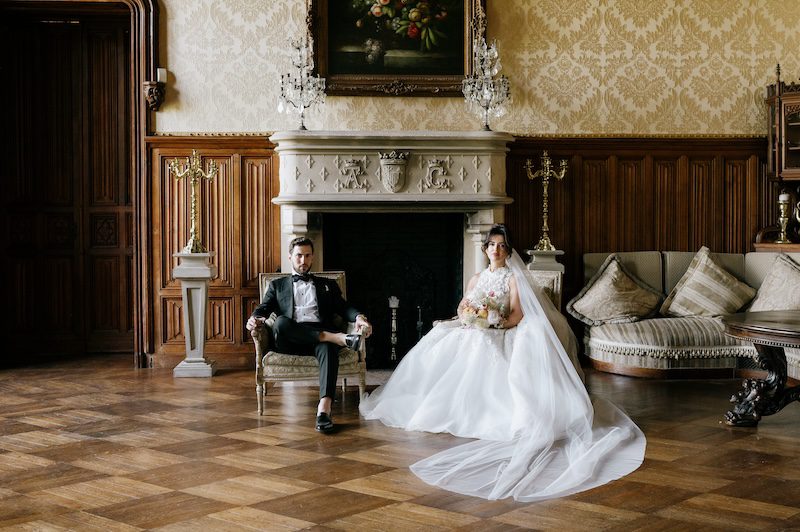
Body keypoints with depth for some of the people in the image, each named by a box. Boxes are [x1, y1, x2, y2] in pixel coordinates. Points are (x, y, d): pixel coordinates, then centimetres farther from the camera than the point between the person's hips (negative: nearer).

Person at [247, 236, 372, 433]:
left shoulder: (328, 285, 28)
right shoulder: (277, 285, 27)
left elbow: (344, 308, 14)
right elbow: (264, 308, 13)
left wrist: (358, 317, -10)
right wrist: (254, 318, -13)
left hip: (321, 339, 0)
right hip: (290, 341, 0)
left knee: (328, 348, -38)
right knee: (281, 322, -36)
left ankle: (324, 409, -55)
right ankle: (338, 337, -36)